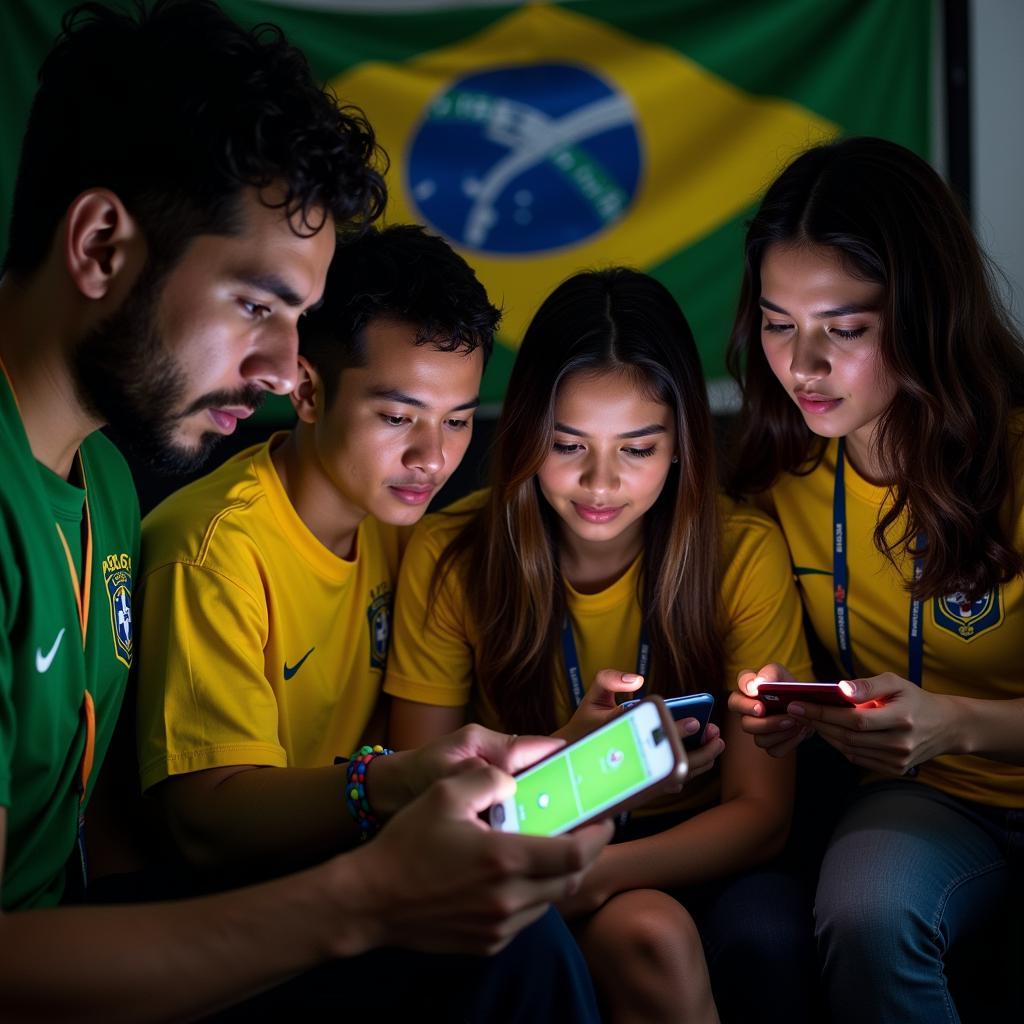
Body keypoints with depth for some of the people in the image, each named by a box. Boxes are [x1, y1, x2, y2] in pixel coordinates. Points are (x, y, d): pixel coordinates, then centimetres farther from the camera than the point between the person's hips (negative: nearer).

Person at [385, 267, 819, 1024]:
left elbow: (761, 813, -11)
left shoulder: (743, 554, -10)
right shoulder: (450, 559, -9)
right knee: (649, 935, -33)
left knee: (764, 933, -32)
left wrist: (591, 876, -29)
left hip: (693, 861, 1)